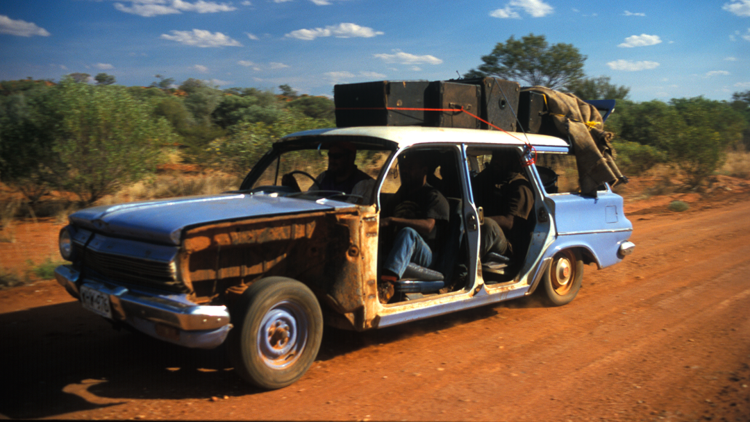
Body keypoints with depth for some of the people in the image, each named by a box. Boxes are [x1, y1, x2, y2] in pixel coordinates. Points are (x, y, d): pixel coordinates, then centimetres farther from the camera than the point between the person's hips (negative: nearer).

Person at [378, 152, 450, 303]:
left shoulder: (434, 196, 1)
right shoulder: (402, 193, 25)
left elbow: (428, 226, -19)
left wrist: (391, 220, -29)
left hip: (425, 255, -6)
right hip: (395, 249, 6)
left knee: (408, 233, -38)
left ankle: (386, 284, -62)